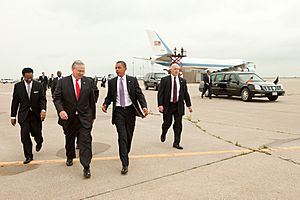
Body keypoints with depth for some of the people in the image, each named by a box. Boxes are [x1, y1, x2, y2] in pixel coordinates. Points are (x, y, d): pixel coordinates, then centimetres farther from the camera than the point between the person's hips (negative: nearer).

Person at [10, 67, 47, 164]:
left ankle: (39, 142, 44)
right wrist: (13, 116, 3)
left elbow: (43, 99, -5)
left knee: (36, 133, 8)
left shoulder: (39, 85, -1)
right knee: (24, 135, -3)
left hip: (36, 114, 0)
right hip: (24, 115, 0)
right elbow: (15, 102, 4)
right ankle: (28, 156, 10)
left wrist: (43, 110, -23)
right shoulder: (18, 86, 1)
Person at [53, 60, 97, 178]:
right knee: (69, 139, 19)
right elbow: (56, 98, -5)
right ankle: (70, 157, 45)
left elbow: (92, 100, 6)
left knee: (85, 141, -7)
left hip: (85, 117, -1)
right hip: (69, 117, 1)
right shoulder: (63, 82, -3)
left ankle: (86, 167, -3)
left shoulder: (89, 82, 1)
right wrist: (60, 110, -23)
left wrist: (93, 115, 10)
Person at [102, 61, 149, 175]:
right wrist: (105, 104, -10)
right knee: (122, 136, -8)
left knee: (129, 135, 13)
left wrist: (144, 106, -17)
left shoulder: (132, 80, 1)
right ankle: (125, 164, -5)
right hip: (118, 111, -1)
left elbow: (139, 94, -3)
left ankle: (125, 154, 40)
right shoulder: (112, 82, 5)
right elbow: (109, 97, 11)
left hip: (130, 110, 1)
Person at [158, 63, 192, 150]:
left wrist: (189, 105, 9)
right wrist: (160, 105, -14)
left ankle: (176, 143, 11)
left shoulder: (182, 81, 8)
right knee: (167, 123, 7)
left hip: (179, 106, 3)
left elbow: (186, 94, 12)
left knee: (178, 125, 2)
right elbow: (160, 93, -5)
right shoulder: (165, 80, -2)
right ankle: (163, 134, 39)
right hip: (167, 105, -2)